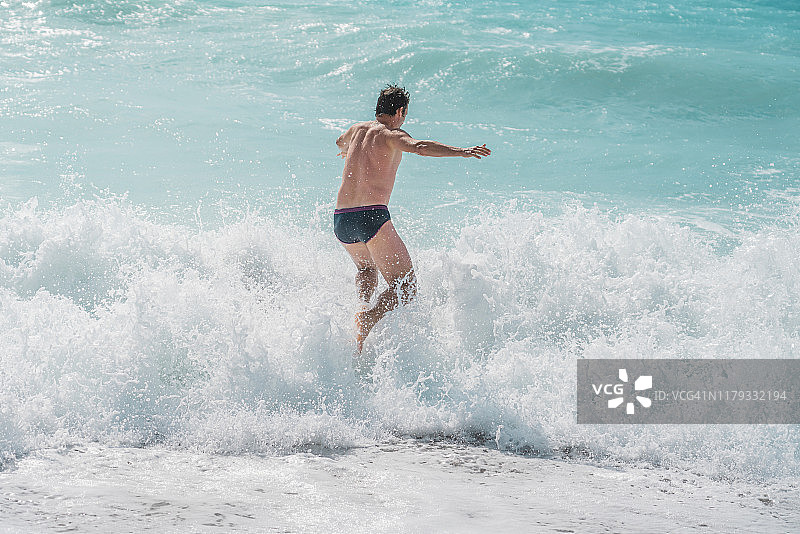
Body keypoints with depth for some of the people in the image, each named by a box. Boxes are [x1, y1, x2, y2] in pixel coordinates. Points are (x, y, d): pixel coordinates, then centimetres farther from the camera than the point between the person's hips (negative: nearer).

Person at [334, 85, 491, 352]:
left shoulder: (356, 129, 21)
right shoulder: (391, 134, 1)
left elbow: (340, 142, 46)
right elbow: (419, 147, -21)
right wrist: (461, 151, -30)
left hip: (340, 219, 7)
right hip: (372, 215, -7)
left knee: (367, 267, 36)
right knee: (406, 287, -2)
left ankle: (363, 303, 6)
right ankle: (367, 320, -28)